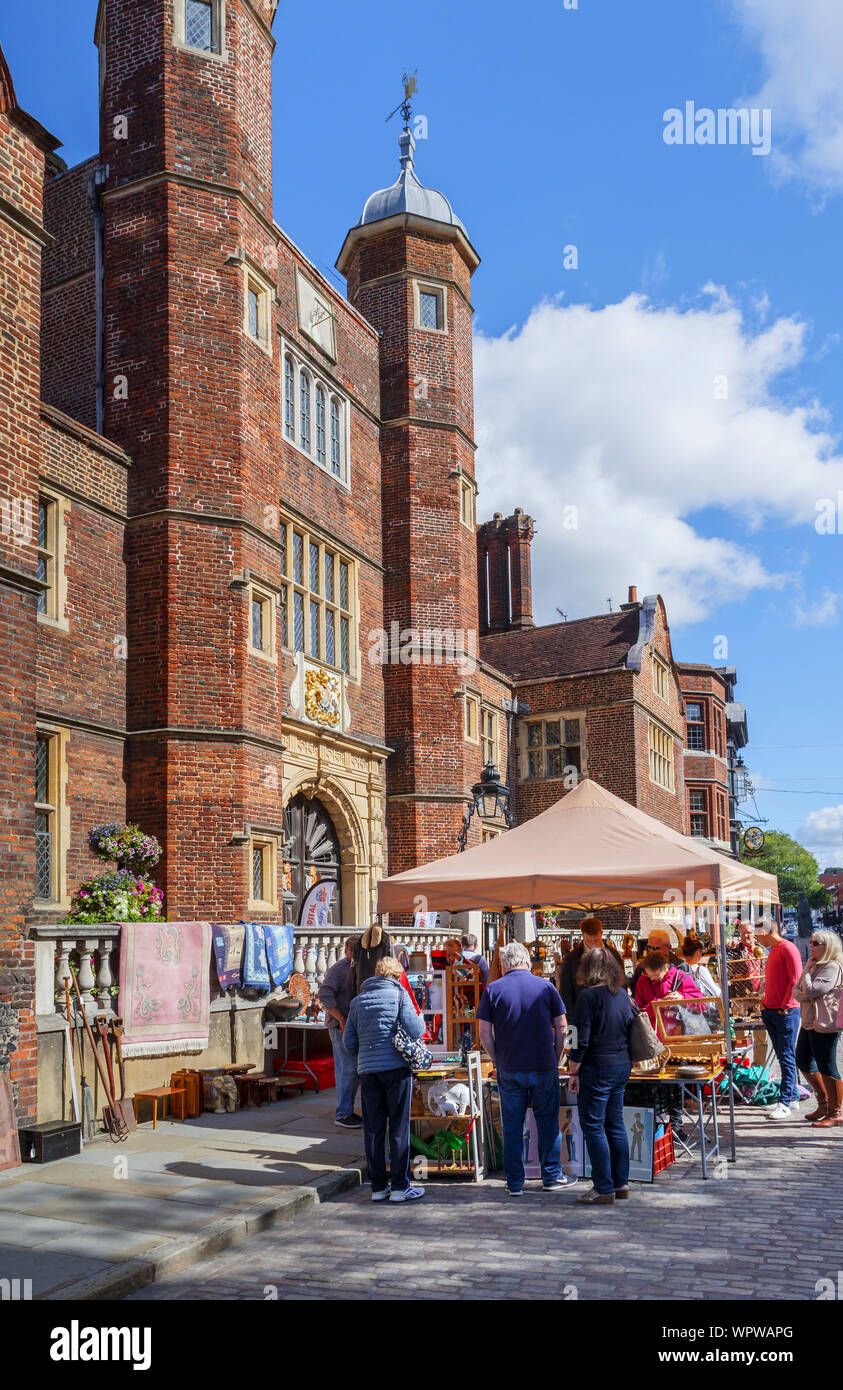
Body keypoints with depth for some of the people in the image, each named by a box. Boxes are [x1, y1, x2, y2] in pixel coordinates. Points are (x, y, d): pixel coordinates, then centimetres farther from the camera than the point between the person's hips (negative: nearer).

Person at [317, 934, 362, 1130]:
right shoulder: (339, 968, -10)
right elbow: (324, 995, -20)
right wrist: (341, 1019, -22)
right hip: (341, 1026, -9)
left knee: (356, 1069, 11)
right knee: (347, 1068, -10)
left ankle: (348, 1110, 19)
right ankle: (342, 1114, -6)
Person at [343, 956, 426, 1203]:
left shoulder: (358, 1000, 12)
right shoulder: (399, 994, -1)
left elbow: (349, 1040, 10)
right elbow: (414, 1030, -10)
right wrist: (421, 1021, 12)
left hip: (367, 1070, 4)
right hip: (396, 1067, -4)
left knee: (373, 1128, 9)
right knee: (399, 1127, 2)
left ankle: (378, 1186, 13)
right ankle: (400, 1186, 4)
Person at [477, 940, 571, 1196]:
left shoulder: (493, 990, -2)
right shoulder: (546, 986, 0)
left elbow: (485, 1034, -3)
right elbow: (561, 1027, 1)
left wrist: (498, 1061, 7)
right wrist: (555, 1059, 10)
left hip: (509, 1070, 0)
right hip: (544, 1068, 0)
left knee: (512, 1126, 8)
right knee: (548, 1122, 12)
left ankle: (515, 1183, 12)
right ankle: (552, 1177, 19)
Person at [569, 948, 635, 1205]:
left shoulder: (589, 995, -14)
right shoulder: (622, 994, 7)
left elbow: (581, 1040, -16)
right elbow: (630, 1029, 15)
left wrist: (573, 1071, -10)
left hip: (597, 1068, -8)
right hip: (622, 1066, 8)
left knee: (593, 1126, 0)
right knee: (615, 1124, 16)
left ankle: (604, 1189, 1)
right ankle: (621, 1183, 21)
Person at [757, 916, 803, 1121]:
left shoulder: (787, 948, -11)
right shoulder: (773, 951, 18)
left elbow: (796, 979, -16)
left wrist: (785, 1006, -15)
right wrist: (765, 1002, 14)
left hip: (786, 1012, -9)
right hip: (771, 1011, 9)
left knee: (787, 1057, -6)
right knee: (783, 1056, 12)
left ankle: (785, 1103, -6)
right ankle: (792, 1097, 19)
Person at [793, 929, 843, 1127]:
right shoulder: (814, 965, 15)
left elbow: (812, 990, -21)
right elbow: (796, 990, 14)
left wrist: (807, 970, -9)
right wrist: (803, 995, -7)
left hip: (825, 1025, -10)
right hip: (808, 1022, 10)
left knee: (827, 1067, -4)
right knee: (803, 1062, 16)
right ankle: (824, 1104, 29)